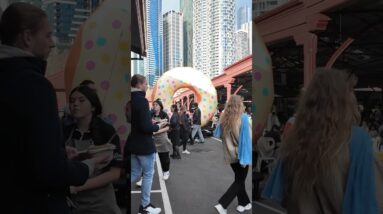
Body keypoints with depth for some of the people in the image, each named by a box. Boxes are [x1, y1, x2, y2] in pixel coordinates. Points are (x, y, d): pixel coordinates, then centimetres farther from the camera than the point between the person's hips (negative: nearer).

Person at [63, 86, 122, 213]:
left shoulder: (107, 132, -9)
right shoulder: (64, 132, 0)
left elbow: (114, 173, -13)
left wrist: (77, 186, -21)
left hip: (99, 202, -3)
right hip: (69, 201, 3)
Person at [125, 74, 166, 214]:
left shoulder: (130, 100, 6)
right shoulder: (141, 100, -19)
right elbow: (145, 126, -25)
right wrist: (158, 126, -6)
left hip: (131, 144, 8)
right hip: (144, 144, -8)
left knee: (134, 174, 18)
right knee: (148, 174, 7)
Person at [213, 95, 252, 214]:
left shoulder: (224, 118, -2)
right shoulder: (243, 117, -17)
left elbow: (217, 134, 8)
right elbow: (247, 137, -18)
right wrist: (246, 156, -14)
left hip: (230, 154, 5)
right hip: (241, 154, -5)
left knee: (238, 179, 21)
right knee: (239, 181, 6)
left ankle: (244, 203, 29)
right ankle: (222, 204, -3)